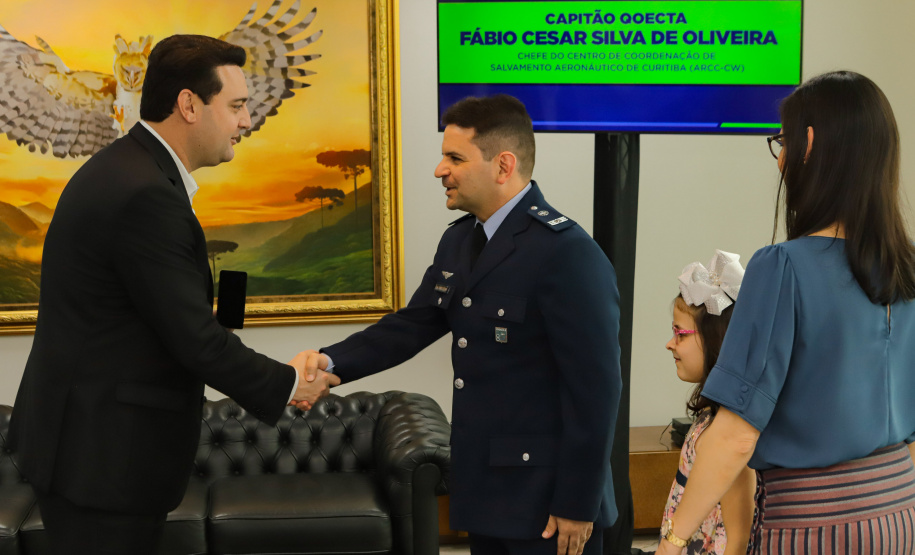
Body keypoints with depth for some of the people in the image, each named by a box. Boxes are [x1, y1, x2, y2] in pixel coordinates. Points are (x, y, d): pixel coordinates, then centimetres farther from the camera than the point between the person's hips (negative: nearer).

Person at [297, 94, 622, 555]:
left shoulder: (568, 254, -18)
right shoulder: (459, 240, 10)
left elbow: (594, 390, -18)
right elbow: (413, 324, 10)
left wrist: (577, 505, -17)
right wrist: (331, 362, -6)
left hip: (544, 500, -8)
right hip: (484, 491, 8)